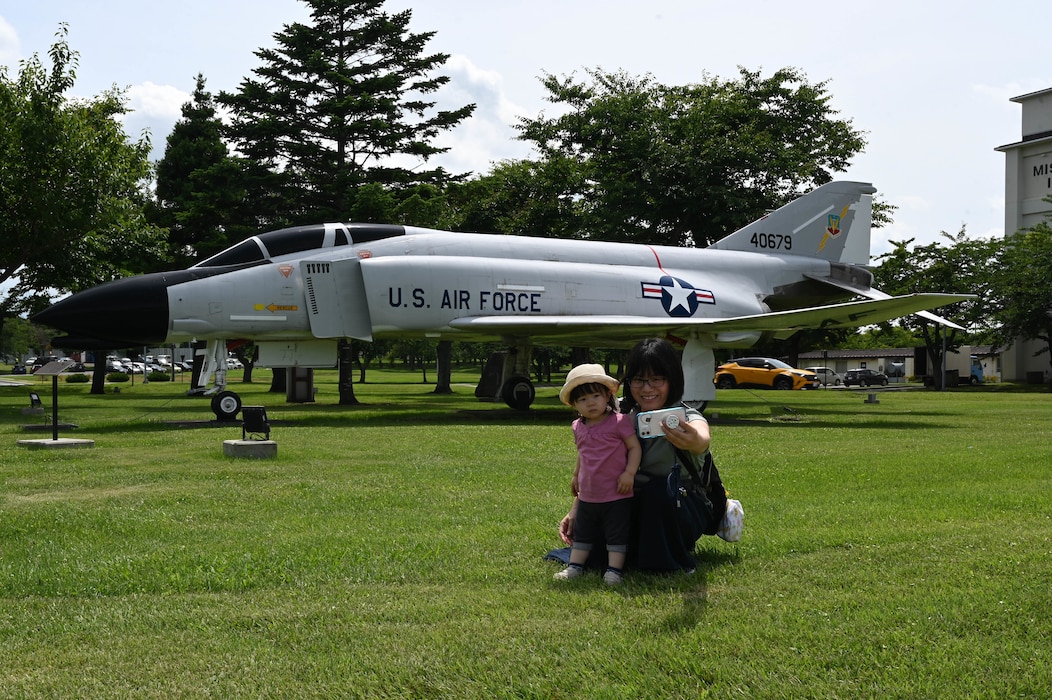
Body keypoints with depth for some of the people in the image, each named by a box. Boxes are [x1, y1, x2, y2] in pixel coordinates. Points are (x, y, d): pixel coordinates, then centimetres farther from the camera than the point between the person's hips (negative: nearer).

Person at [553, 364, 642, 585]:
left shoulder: (620, 422, -13)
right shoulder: (579, 427, 6)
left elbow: (635, 447, -11)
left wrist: (629, 473, -20)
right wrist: (576, 475, 24)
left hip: (617, 495, -6)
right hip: (587, 496, 6)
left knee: (617, 534, 2)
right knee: (582, 533, 15)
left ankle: (614, 570, 6)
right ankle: (575, 566, 24)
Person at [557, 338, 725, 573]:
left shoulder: (686, 418, -20)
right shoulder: (620, 413, -6)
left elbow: (703, 439, -46)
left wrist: (695, 442, -70)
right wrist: (575, 511, -9)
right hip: (632, 507, 3)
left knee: (658, 490, -35)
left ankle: (669, 560, -8)